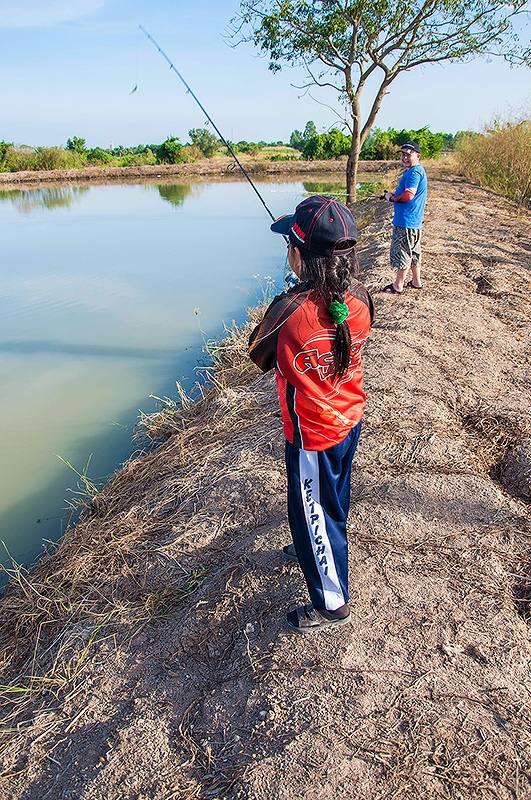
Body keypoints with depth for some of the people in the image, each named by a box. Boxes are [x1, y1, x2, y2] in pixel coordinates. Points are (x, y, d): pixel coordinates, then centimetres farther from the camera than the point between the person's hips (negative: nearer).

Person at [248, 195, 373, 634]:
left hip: (312, 434, -6)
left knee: (312, 512, 13)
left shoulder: (290, 310, -29)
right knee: (333, 499, 28)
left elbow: (258, 354, -11)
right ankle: (319, 547, 56)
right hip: (350, 421, 7)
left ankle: (332, 603, 31)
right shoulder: (360, 299, -11)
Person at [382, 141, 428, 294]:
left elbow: (408, 195, -27)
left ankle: (398, 286, 9)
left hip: (406, 222, -11)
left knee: (402, 253, -1)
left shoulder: (414, 172, -18)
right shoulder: (410, 171, 15)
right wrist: (393, 195, 3)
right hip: (414, 221, 11)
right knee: (413, 252, 18)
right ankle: (416, 281, 29)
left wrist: (391, 197, -12)